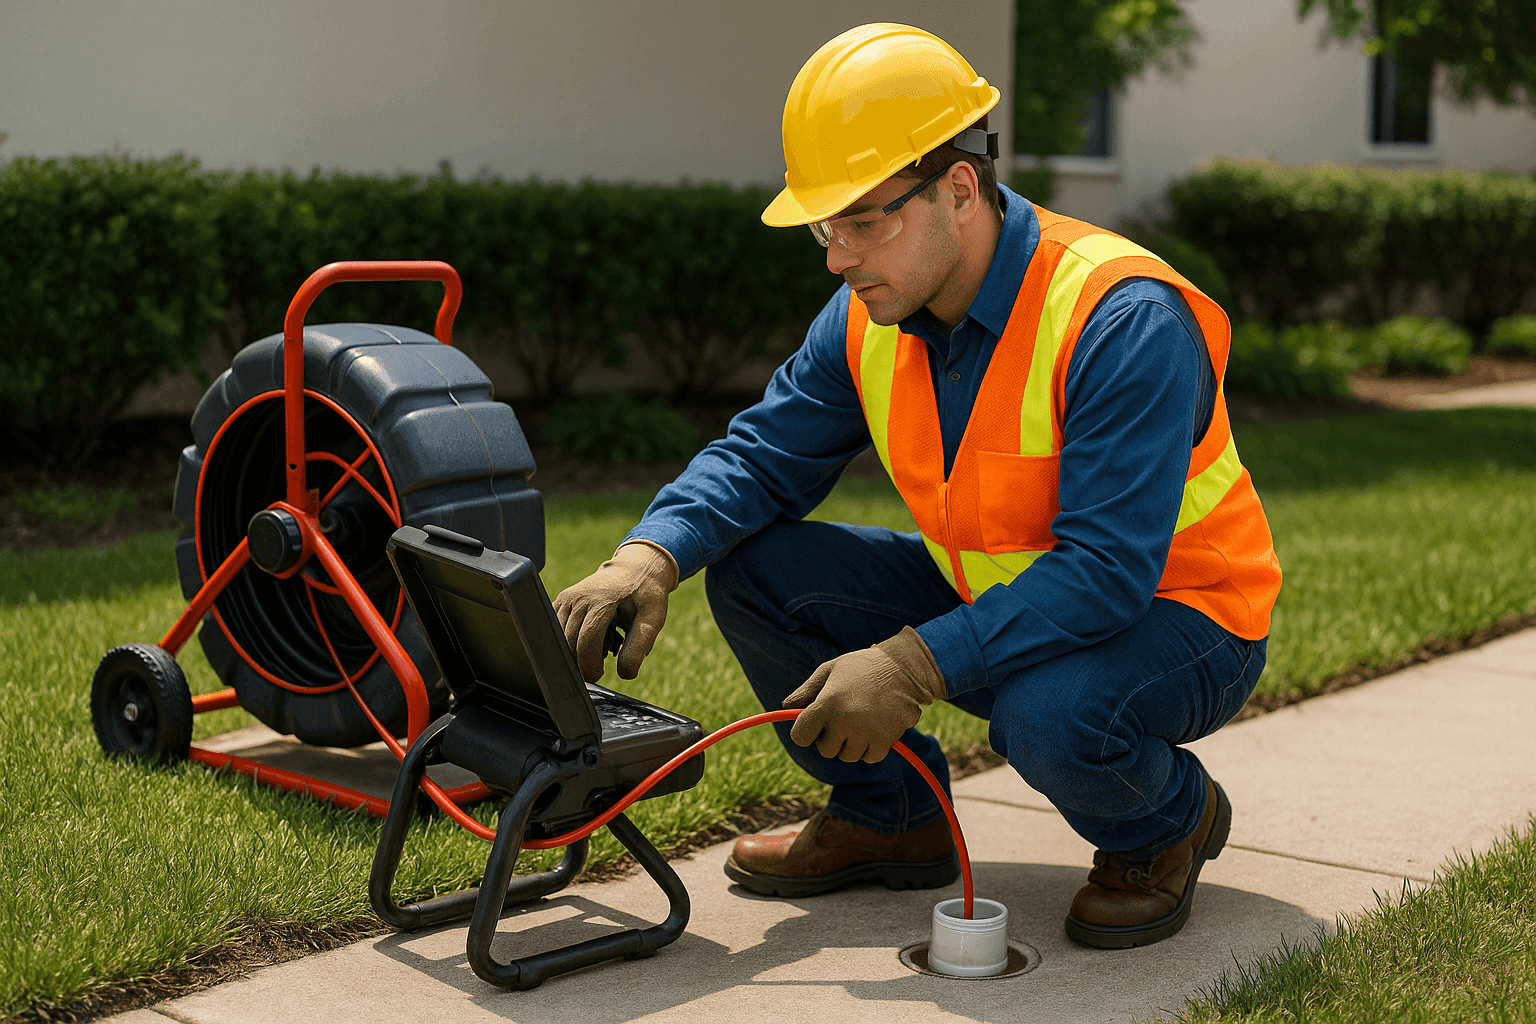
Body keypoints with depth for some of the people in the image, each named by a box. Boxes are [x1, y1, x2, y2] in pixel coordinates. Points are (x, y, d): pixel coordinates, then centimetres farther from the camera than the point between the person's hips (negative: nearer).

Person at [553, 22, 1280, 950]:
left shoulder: (1123, 322, -29)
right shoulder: (869, 320, -6)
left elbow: (1107, 572, -34)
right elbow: (763, 457, -1)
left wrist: (912, 665, -40)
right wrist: (649, 558, -22)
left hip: (1177, 616, -6)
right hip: (994, 597, 7)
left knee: (1044, 715, -40)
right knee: (753, 567, -7)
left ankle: (1171, 819, -2)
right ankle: (892, 815, 11)